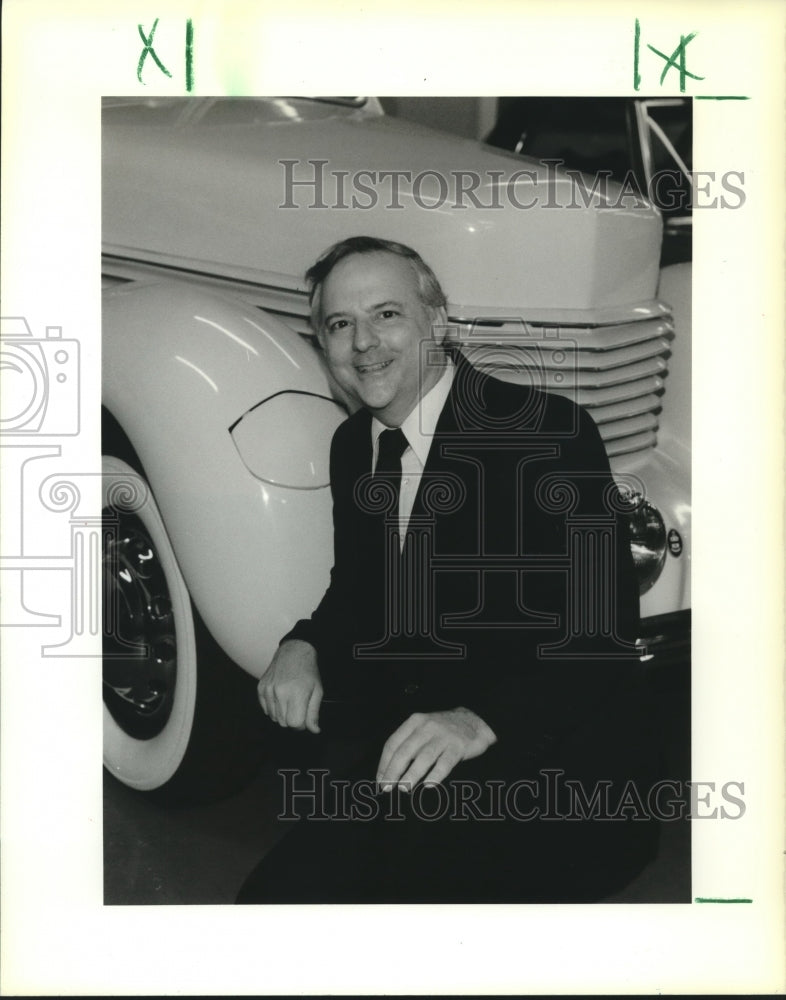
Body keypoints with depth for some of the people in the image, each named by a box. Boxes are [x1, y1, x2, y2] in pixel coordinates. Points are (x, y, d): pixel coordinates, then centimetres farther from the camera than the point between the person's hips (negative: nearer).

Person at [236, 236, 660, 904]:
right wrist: (304, 647, -3)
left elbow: (602, 626, -19)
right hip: (406, 760, 5)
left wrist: (480, 720, -33)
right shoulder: (352, 445, 9)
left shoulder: (550, 430, -13)